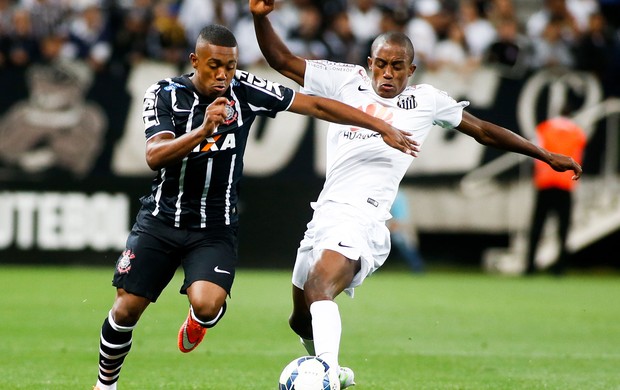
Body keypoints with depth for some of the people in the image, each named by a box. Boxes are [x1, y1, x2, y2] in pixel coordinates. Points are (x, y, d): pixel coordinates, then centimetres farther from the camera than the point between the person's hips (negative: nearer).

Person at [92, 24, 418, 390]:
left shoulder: (244, 90, -9)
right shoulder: (164, 95, -10)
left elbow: (316, 105, -5)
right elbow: (155, 156, -24)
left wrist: (383, 127, -5)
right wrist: (203, 131, -39)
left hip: (214, 229, 0)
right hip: (161, 220, 0)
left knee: (207, 304, -25)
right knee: (127, 308, -2)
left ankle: (198, 320, 14)